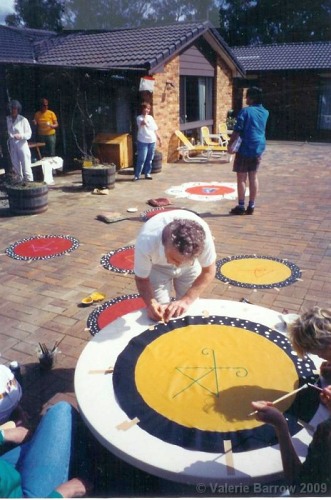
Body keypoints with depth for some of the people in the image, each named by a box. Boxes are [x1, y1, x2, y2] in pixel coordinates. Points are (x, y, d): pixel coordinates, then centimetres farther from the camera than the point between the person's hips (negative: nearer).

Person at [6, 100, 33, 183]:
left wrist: (21, 136, -22)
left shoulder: (23, 120, -5)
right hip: (12, 146, 4)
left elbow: (29, 134, -6)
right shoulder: (7, 119, 4)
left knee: (26, 168, -4)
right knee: (16, 168, 12)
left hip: (22, 145, -4)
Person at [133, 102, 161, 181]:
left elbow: (155, 129, 17)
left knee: (149, 159, 9)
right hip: (143, 142, -5)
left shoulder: (151, 117, 14)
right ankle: (137, 175, -3)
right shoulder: (139, 117, -4)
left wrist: (159, 139, 13)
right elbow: (144, 122, -27)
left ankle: (147, 174, 19)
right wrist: (145, 115, -11)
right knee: (141, 159, -8)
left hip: (152, 141, 6)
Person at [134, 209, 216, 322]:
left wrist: (186, 300, -33)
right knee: (160, 313, -6)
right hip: (157, 266, -1)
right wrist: (151, 303, -41)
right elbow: (142, 279, -22)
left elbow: (208, 272, -22)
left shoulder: (203, 236, -40)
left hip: (190, 264, 1)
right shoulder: (146, 244, -42)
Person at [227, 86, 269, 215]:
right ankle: (251, 207, 13)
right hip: (259, 148, 6)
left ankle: (241, 207, 3)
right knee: (253, 177, 10)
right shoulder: (265, 112, 9)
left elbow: (237, 131, -13)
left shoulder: (246, 111, -10)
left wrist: (229, 145, -4)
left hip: (245, 149, -6)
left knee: (241, 178, 0)